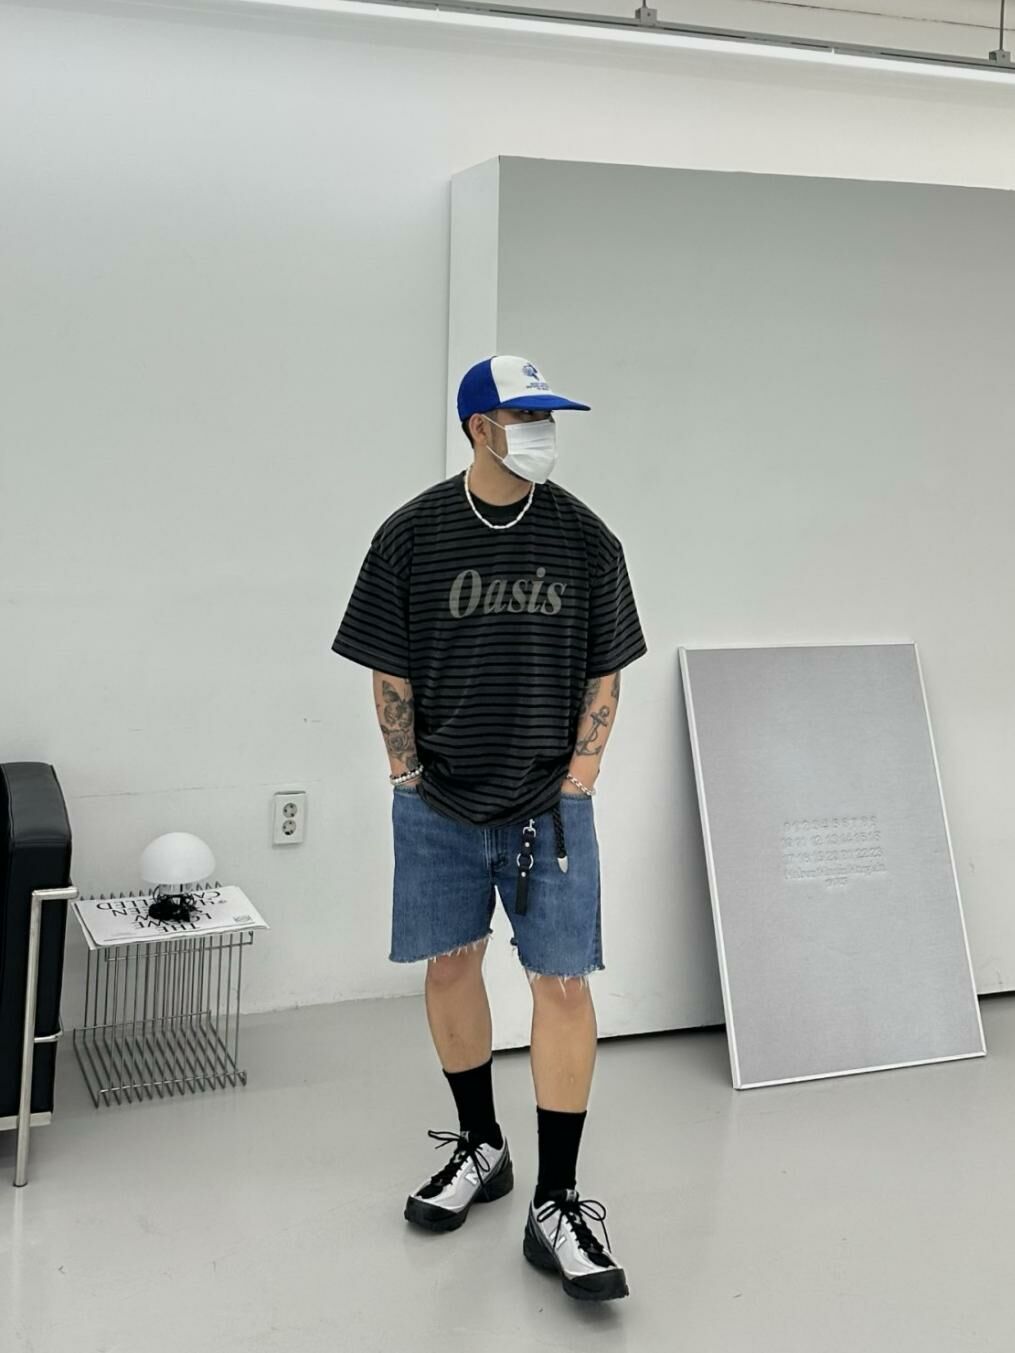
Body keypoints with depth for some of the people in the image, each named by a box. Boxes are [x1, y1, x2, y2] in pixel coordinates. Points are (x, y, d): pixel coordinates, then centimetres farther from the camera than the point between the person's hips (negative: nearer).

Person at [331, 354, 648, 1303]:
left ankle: (557, 1206, 4)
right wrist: (411, 781, -1)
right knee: (449, 965, 11)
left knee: (563, 983, -4)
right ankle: (479, 1145, 33)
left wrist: (575, 785, -3)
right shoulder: (412, 535, -3)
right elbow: (390, 674, 1)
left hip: (550, 805, -1)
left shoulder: (585, 539, -1)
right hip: (439, 805, 1)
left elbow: (603, 675, 3)